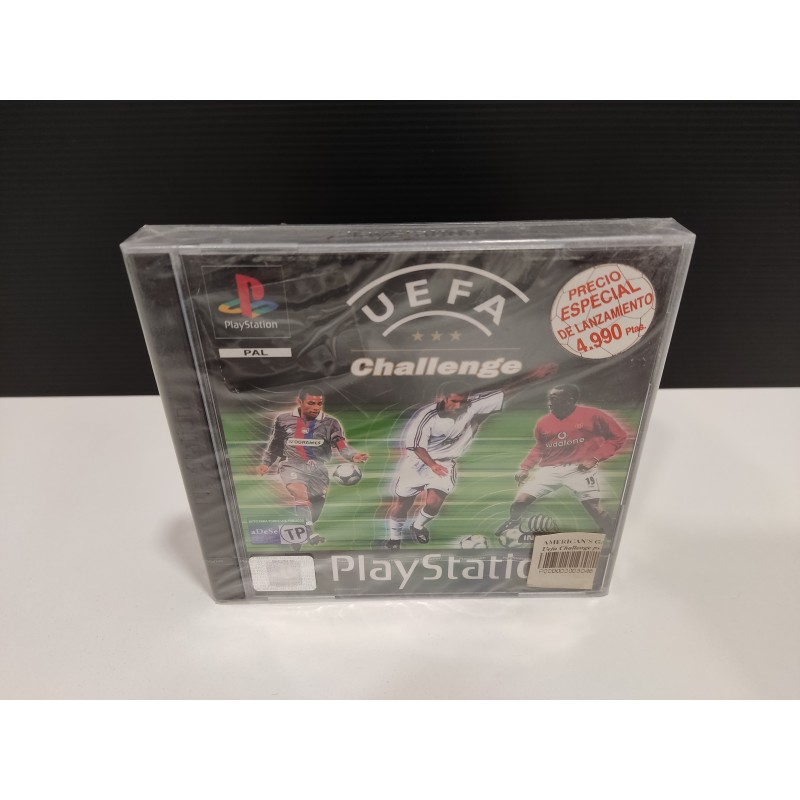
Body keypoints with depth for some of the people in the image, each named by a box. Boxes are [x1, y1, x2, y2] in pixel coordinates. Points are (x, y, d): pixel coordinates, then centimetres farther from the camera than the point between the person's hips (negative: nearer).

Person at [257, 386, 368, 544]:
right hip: (292, 466, -1)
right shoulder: (284, 420, 3)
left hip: (318, 470, 1)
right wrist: (266, 463, 10)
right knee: (299, 491, -33)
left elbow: (341, 445, -14)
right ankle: (310, 533, -32)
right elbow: (275, 444, 17)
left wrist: (353, 456, -33)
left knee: (313, 516, 8)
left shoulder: (331, 423, -2)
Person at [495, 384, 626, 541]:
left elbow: (619, 436, -1)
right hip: (549, 469, 3)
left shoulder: (592, 415, -7)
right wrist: (525, 468, 6)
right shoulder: (543, 422, 6)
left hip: (580, 468, -3)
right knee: (520, 501, -5)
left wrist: (595, 458, -8)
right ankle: (513, 522, 27)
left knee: (593, 507, -13)